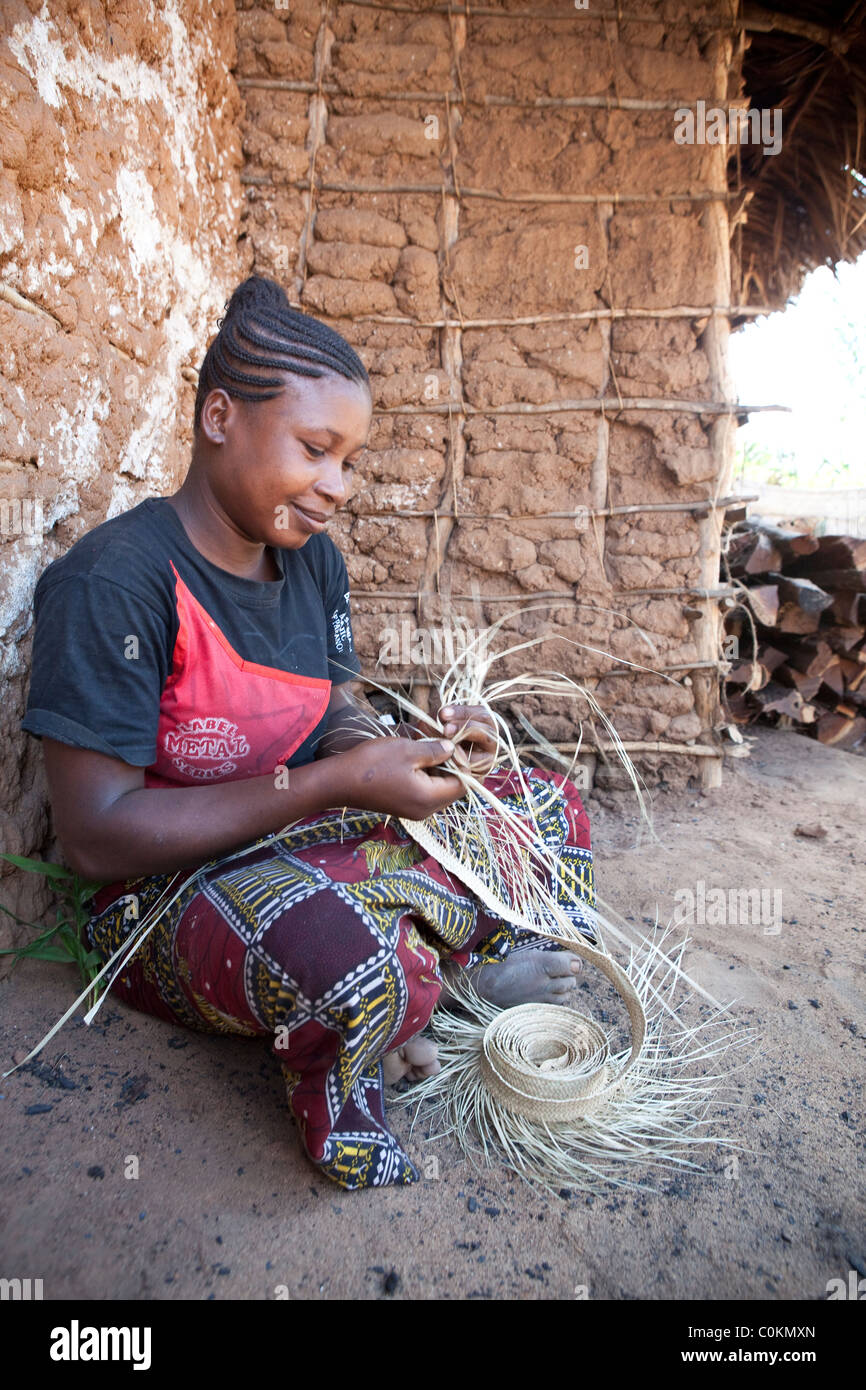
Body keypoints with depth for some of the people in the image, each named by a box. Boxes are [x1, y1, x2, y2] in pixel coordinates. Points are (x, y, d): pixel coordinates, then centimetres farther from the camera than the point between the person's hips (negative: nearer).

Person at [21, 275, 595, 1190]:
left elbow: (338, 722, 8)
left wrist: (411, 752, -17)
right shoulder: (113, 582, -20)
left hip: (313, 843, 8)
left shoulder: (313, 558, 4)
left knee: (551, 812, 0)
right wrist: (336, 784, -26)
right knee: (358, 958, -39)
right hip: (170, 890, -7)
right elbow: (94, 836, -22)